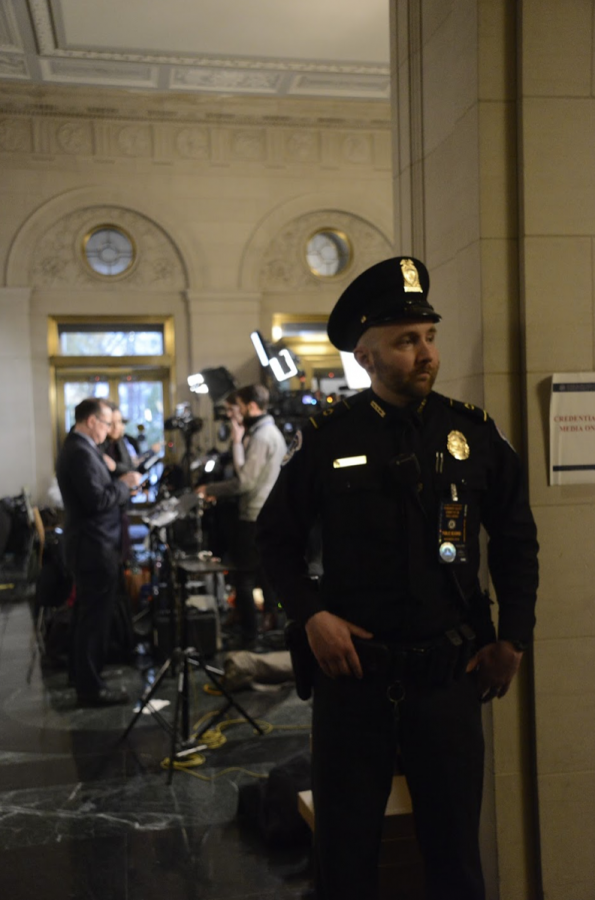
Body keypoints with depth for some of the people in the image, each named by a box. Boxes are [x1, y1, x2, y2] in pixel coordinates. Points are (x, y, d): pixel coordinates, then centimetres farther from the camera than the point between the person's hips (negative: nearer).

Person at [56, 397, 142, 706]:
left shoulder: (77, 447, 14)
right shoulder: (81, 452, -20)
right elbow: (97, 500, -26)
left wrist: (121, 484, 8)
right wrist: (124, 483, -12)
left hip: (89, 544, 11)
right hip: (94, 547, -11)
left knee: (89, 617, 18)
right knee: (94, 619, -3)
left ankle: (86, 679, 30)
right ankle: (91, 688, 6)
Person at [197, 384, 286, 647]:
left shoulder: (260, 437, -18)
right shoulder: (270, 432, 14)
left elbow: (245, 481, -21)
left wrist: (237, 441, -14)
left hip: (255, 520, -10)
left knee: (244, 581, -2)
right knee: (267, 578, 17)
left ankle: (249, 641, 4)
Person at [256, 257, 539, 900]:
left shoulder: (474, 433, 0)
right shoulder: (326, 439, -4)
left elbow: (516, 540, 9)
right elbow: (276, 538, 4)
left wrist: (513, 638, 4)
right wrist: (310, 614, -9)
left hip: (449, 674, 1)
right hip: (353, 672, -1)